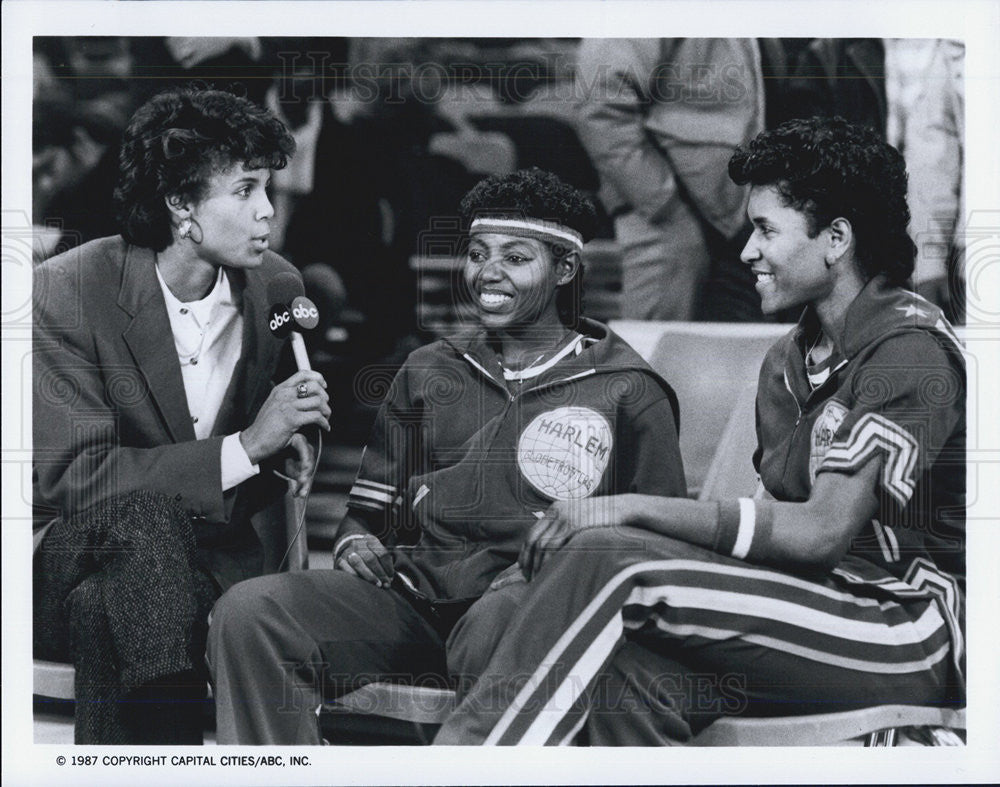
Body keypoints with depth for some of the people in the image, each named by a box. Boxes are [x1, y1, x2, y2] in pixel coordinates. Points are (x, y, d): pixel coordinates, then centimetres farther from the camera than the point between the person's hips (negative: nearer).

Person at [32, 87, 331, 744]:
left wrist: (290, 441, -8)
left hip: (215, 552, 4)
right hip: (78, 559, -3)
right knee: (144, 517, -36)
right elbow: (73, 478, -20)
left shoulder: (276, 285, 2)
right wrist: (245, 447, -24)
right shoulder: (68, 291, -14)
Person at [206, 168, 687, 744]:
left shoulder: (627, 391, 13)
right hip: (412, 594, 4)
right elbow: (370, 510, 28)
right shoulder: (428, 373, 26)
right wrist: (356, 542, 3)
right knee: (247, 612, -22)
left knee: (500, 627, -42)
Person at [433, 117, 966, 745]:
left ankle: (467, 746, -17)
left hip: (908, 626, -7)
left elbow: (823, 531, -21)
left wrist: (630, 509, -20)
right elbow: (778, 518, 9)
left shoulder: (910, 351, -12)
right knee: (622, 670, -24)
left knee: (602, 559, -22)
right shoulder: (791, 361, 17)